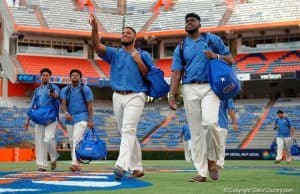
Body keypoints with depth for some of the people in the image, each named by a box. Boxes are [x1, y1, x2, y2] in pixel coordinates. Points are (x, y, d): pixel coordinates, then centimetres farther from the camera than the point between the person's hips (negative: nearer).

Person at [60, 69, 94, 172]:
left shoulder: (85, 89, 0)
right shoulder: (65, 90, 9)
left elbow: (89, 105, -3)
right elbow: (63, 104, -2)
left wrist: (90, 120, -10)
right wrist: (66, 113, -23)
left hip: (81, 117, -5)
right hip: (69, 118, 5)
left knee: (77, 139, -19)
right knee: (71, 141, 6)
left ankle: (75, 163, -29)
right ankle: (76, 164, 14)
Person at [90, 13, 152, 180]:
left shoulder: (143, 55, 9)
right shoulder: (114, 53, 15)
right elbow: (97, 46, -3)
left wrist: (138, 61, -8)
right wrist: (94, 27, -19)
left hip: (135, 96, -5)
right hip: (117, 97, 5)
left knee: (128, 130, -20)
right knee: (126, 132, 7)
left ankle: (121, 165, -35)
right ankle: (137, 168, 15)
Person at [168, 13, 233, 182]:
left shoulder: (212, 39, 12)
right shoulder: (181, 48, 17)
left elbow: (230, 59, 12)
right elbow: (176, 73, 9)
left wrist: (216, 56, -9)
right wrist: (172, 95, -4)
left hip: (209, 87, -2)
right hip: (189, 89, 3)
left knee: (210, 122, -25)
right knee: (196, 131, -2)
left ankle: (212, 159, -4)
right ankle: (202, 172, -2)